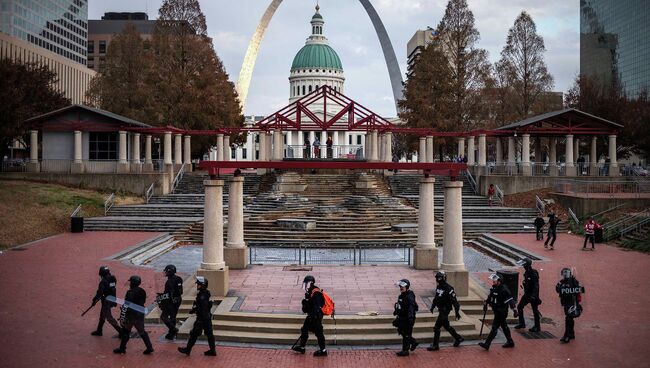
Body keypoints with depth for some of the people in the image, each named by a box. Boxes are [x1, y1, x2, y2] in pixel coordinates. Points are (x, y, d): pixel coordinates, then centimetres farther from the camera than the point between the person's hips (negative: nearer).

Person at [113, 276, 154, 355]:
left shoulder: (130, 292, -17)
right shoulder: (142, 291, 4)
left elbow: (126, 305, -19)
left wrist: (122, 316, -17)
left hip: (131, 315, -6)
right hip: (140, 315, 6)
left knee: (126, 331, 10)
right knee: (142, 331, 13)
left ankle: (122, 348, 19)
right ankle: (149, 348, 7)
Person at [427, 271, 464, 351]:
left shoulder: (448, 289, -19)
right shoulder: (438, 287, 7)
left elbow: (454, 301, -18)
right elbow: (436, 298, 22)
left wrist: (457, 312, -18)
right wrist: (432, 306, 19)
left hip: (445, 310, -9)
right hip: (440, 310, 9)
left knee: (437, 327, -7)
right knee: (446, 326, 19)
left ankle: (435, 345, 2)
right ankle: (458, 338, 35)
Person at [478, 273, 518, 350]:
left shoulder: (504, 290, -21)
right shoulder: (494, 288, 6)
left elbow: (510, 300, -25)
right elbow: (490, 296, 22)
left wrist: (514, 310, -30)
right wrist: (485, 304, 27)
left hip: (501, 312, -9)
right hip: (497, 311, 9)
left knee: (494, 327, -8)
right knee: (504, 326, 18)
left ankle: (487, 344, -7)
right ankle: (510, 342, 31)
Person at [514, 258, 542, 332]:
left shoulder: (534, 273, -21)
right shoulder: (527, 272, 6)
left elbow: (536, 286, -25)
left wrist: (533, 296, -29)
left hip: (533, 295, -9)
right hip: (527, 294, 9)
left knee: (535, 310, 2)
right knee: (519, 307, 10)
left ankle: (537, 327, 13)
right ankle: (521, 323, 22)